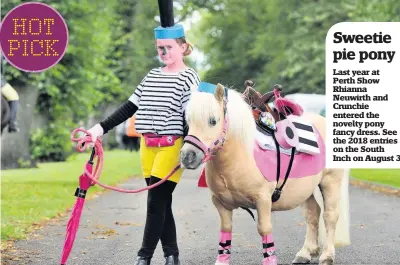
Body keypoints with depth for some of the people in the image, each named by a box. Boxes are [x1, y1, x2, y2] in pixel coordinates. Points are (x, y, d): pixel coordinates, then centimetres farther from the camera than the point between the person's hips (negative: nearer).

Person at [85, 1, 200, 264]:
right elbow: (129, 108, 13)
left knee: (156, 201, -9)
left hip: (172, 145, -6)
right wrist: (101, 127, 4)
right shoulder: (153, 76, 14)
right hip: (148, 146, 6)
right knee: (161, 203, 9)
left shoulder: (189, 78, -4)